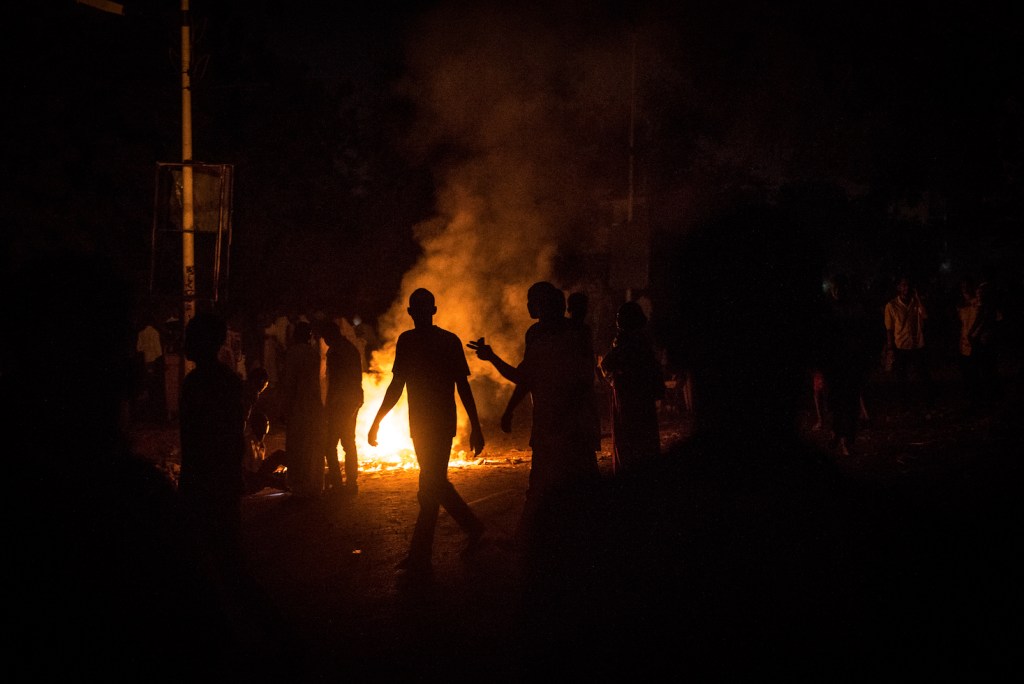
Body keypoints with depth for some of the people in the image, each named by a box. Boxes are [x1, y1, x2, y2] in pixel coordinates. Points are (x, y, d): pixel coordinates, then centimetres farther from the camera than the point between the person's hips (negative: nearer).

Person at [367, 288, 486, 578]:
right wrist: (377, 421, 8)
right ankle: (473, 527, 25)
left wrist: (476, 428, -4)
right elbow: (396, 386, 12)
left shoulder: (449, 342, -4)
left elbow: (463, 387, -3)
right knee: (435, 484, 10)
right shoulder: (406, 341, 8)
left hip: (441, 424, -6)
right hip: (419, 424, 6)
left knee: (430, 488, -10)